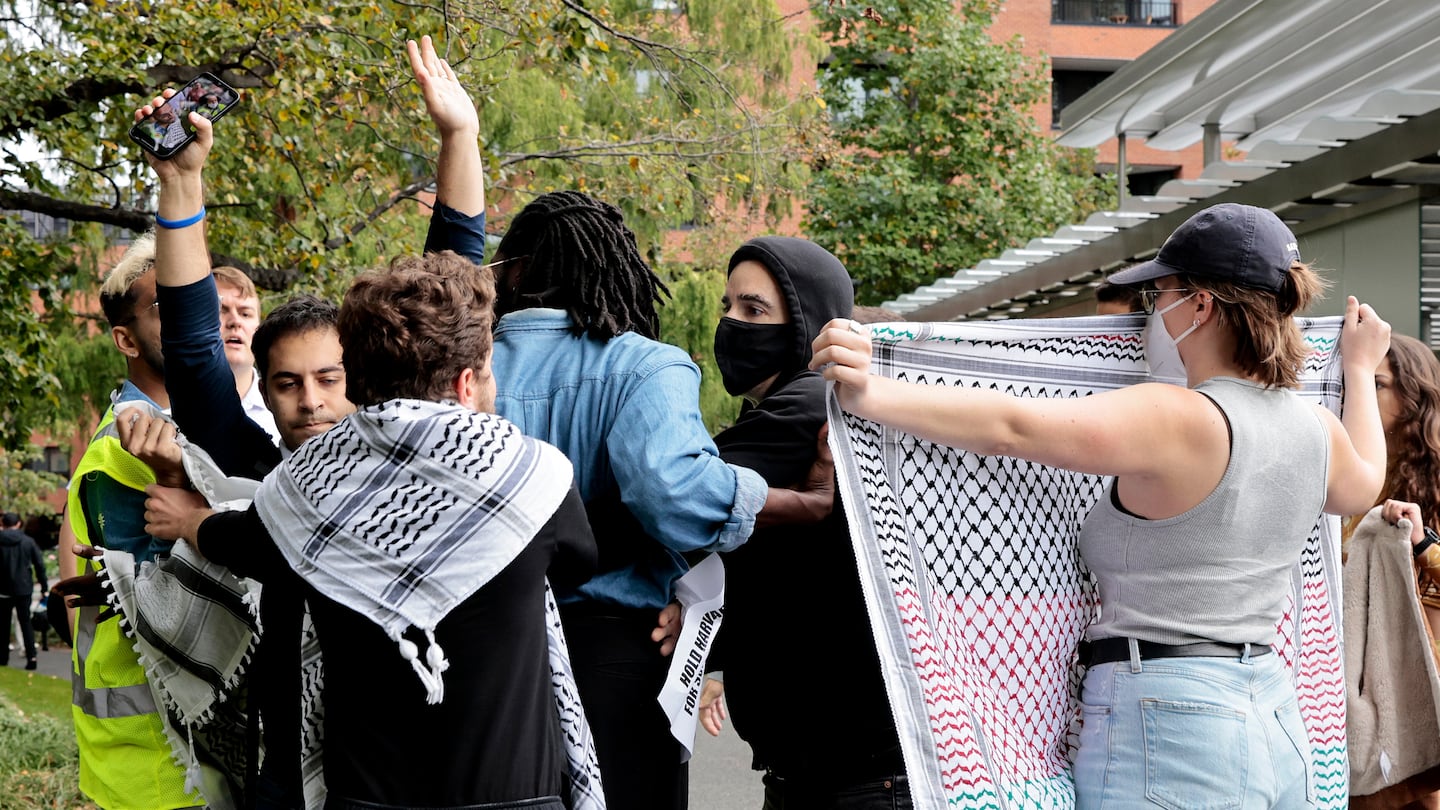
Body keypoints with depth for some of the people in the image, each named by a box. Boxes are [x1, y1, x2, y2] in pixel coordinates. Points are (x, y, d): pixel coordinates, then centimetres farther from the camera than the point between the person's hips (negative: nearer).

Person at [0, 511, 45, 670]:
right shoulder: (28, 541, -2)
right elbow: (40, 564, -1)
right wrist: (43, 586, 6)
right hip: (24, 588, 0)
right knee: (25, 622, 4)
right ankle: (31, 656, -7)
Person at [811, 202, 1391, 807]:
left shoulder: (1174, 420, -17)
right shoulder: (1317, 430, 8)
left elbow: (1013, 428, -28)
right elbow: (1362, 484, 32)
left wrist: (869, 396, -32)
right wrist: (1360, 369, 47)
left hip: (1163, 728, -8)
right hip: (1277, 723, 8)